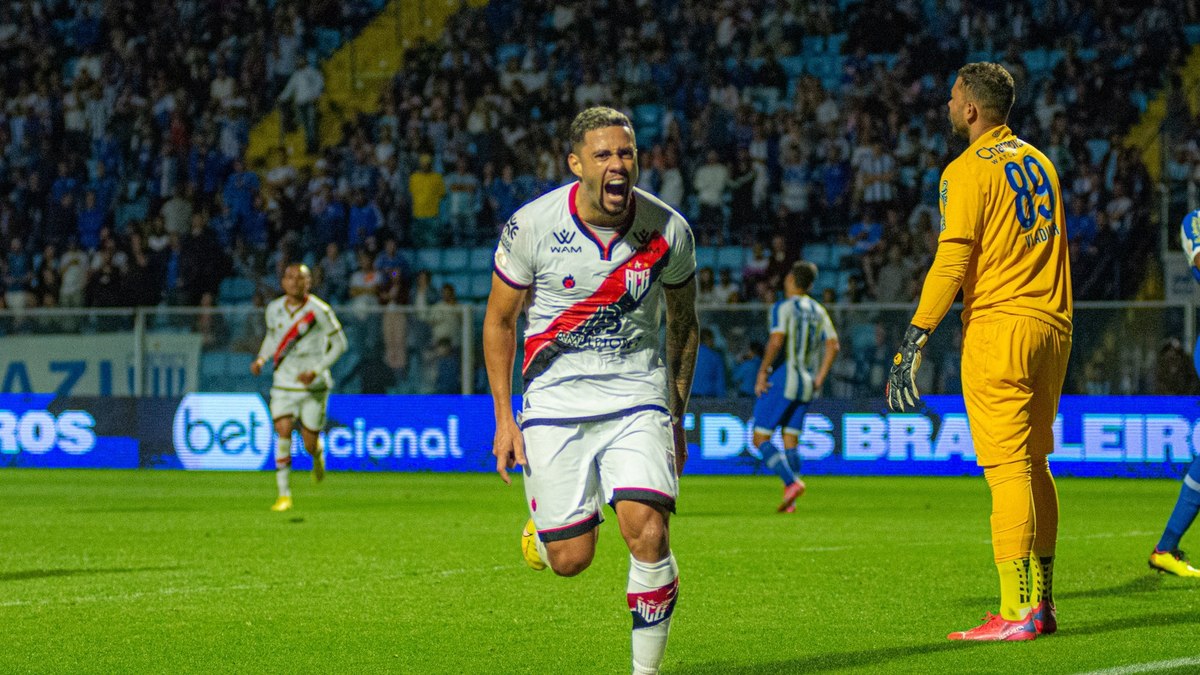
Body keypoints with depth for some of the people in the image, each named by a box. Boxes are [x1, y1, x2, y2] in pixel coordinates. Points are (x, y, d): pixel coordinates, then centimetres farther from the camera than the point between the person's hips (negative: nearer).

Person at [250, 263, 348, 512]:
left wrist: (316, 371, -16)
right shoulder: (274, 309, 0)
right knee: (283, 432, -16)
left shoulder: (319, 311, -12)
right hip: (284, 383, 2)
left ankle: (318, 455, 41)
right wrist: (261, 359, 1)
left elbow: (339, 344, -5)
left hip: (314, 386, -2)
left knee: (309, 444, 1)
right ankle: (284, 494, -9)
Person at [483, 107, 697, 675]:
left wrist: (677, 419, 11)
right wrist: (504, 418, 0)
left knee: (648, 535, -19)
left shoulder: (668, 231, -7)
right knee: (570, 559, -3)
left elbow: (683, 324, 10)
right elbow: (499, 319, 2)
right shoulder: (531, 226, -11)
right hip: (556, 399, 0)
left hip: (637, 396, 1)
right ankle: (544, 522, 35)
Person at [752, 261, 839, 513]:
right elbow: (833, 345, 5)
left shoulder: (783, 307, -8)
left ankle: (791, 482, -21)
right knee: (791, 442, 10)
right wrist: (819, 378, 6)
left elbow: (776, 340, -21)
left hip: (782, 379, -7)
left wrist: (762, 372, -14)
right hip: (806, 383, 7)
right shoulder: (818, 311, 11)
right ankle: (789, 502, 2)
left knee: (760, 438, -2)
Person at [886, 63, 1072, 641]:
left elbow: (951, 264, -14)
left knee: (1008, 470, -9)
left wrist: (915, 340, -13)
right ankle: (1042, 603, 16)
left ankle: (1018, 612, -12)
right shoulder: (1038, 161, 16)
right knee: (1034, 465, 14)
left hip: (998, 325, -8)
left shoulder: (968, 171, -8)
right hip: (1051, 326, 8)